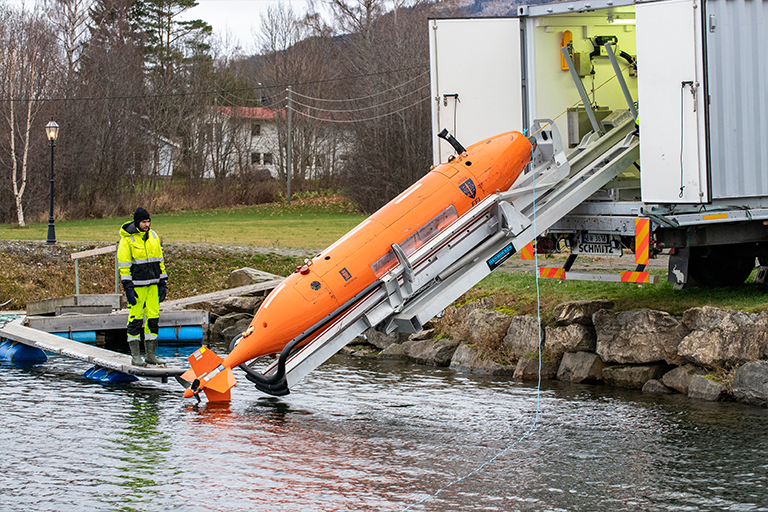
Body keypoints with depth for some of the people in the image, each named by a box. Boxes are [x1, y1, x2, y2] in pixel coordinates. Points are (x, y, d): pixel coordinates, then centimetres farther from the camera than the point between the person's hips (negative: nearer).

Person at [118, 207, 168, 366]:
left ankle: (150, 355, 12)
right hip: (137, 286, -6)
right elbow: (124, 265, -9)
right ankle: (135, 356, 2)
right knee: (135, 319, -4)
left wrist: (163, 283, 12)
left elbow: (159, 260, 17)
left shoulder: (153, 237, 11)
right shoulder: (127, 239, -8)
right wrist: (128, 288, -15)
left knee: (153, 318, 5)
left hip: (152, 285, 6)